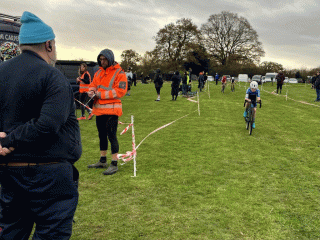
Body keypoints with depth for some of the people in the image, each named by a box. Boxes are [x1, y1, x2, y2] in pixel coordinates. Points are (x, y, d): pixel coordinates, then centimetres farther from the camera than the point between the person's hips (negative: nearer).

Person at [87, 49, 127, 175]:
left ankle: (114, 164, 3)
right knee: (102, 135, 17)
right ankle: (102, 161, 30)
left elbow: (120, 91, -17)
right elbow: (93, 84, 17)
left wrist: (101, 94, -18)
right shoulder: (99, 72, 14)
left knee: (111, 136, -6)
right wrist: (91, 91, -8)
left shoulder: (119, 73, -8)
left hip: (111, 110, -8)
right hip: (99, 109, 8)